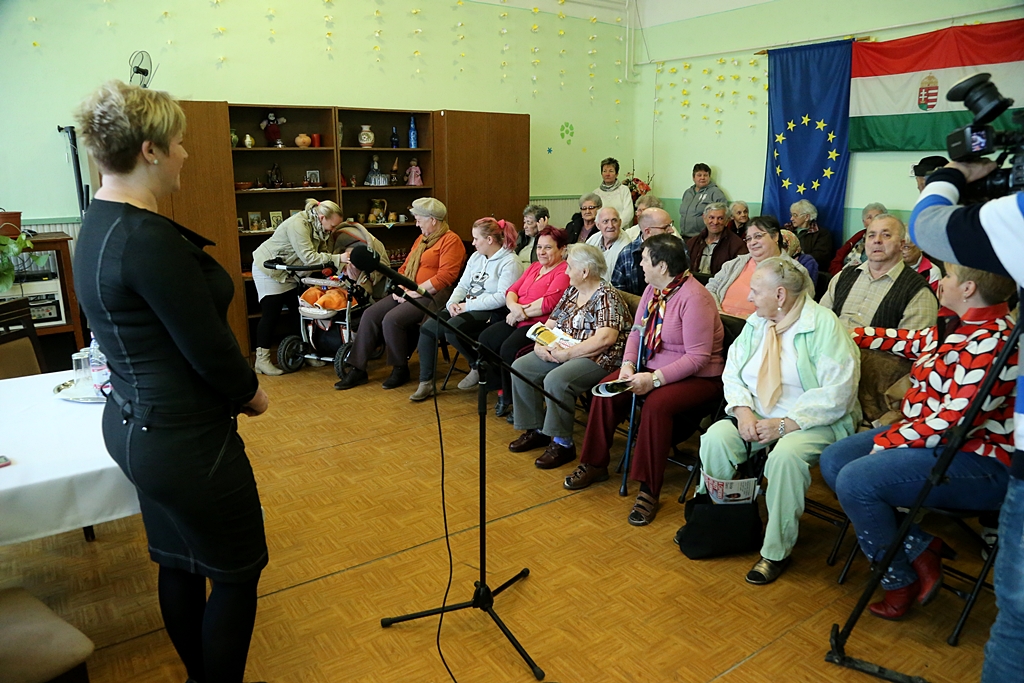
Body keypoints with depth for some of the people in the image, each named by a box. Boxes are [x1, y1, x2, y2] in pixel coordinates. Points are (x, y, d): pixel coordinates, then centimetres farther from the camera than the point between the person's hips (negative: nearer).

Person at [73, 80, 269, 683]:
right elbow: (208, 347, -21)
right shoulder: (149, 239, -25)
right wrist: (252, 392, -3)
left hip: (135, 424, 10)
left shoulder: (100, 224, 7)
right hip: (184, 438, -10)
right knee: (236, 572, 8)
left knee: (179, 563, 23)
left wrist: (235, 385, 6)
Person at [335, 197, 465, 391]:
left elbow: (445, 277, -17)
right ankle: (357, 369, -4)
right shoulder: (421, 239, 23)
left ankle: (400, 369, -7)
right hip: (408, 293, 9)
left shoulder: (451, 241, -7)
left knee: (392, 320, -27)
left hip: (431, 296, -9)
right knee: (370, 315, -8)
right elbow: (405, 267, 22)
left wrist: (414, 292, -18)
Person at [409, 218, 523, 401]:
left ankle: (479, 366, -4)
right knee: (427, 328, -11)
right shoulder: (476, 257, 16)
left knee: (452, 329, -31)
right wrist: (452, 303, -6)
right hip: (467, 307, 8)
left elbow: (502, 298, -20)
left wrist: (468, 305, -20)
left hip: (492, 312, -8)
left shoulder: (510, 262, -11)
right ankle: (425, 383, -3)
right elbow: (463, 285, 16)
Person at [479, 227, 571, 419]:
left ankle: (512, 399, -7)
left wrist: (522, 312, -11)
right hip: (517, 320, 9)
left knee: (509, 348, -29)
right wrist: (514, 306, -9)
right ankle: (502, 391, -3)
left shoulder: (564, 272, -7)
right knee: (485, 338, -12)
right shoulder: (534, 267, 21)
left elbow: (549, 303, -19)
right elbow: (511, 291, 14)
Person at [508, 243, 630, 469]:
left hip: (597, 359, -9)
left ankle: (563, 443, -14)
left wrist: (567, 353, -24)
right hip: (563, 352, 9)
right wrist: (539, 344, -6)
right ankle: (537, 430, 7)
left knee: (555, 380, -32)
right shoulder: (571, 292, 12)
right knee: (520, 367, -3)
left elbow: (604, 339, -27)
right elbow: (550, 324, 15)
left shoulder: (606, 296, -14)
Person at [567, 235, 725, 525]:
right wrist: (628, 365, -11)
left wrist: (655, 379, -31)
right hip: (652, 367, 8)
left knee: (656, 404, -34)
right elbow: (637, 331, 7)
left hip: (698, 378, -8)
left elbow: (698, 357, -25)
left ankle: (649, 490, -21)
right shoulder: (653, 289, 4)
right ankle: (595, 465, 8)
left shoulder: (694, 298, -22)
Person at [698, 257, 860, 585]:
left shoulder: (824, 324, -12)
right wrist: (743, 410, -10)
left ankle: (776, 552, -16)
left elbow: (837, 393, -18)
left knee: (786, 456, -34)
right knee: (715, 437, -21)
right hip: (758, 416, 6)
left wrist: (786, 424, -21)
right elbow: (732, 372, 9)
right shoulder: (756, 323, 10)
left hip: (811, 422, -5)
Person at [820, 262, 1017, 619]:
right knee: (833, 460, 1)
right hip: (925, 435, 10)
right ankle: (920, 548, 2)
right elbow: (912, 340, 25)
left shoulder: (994, 344, -23)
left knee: (855, 480, -25)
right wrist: (854, 334, 31)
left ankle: (902, 580, 0)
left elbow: (951, 424, -27)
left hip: (977, 464, -10)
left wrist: (885, 441, -18)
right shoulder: (959, 328, 5)